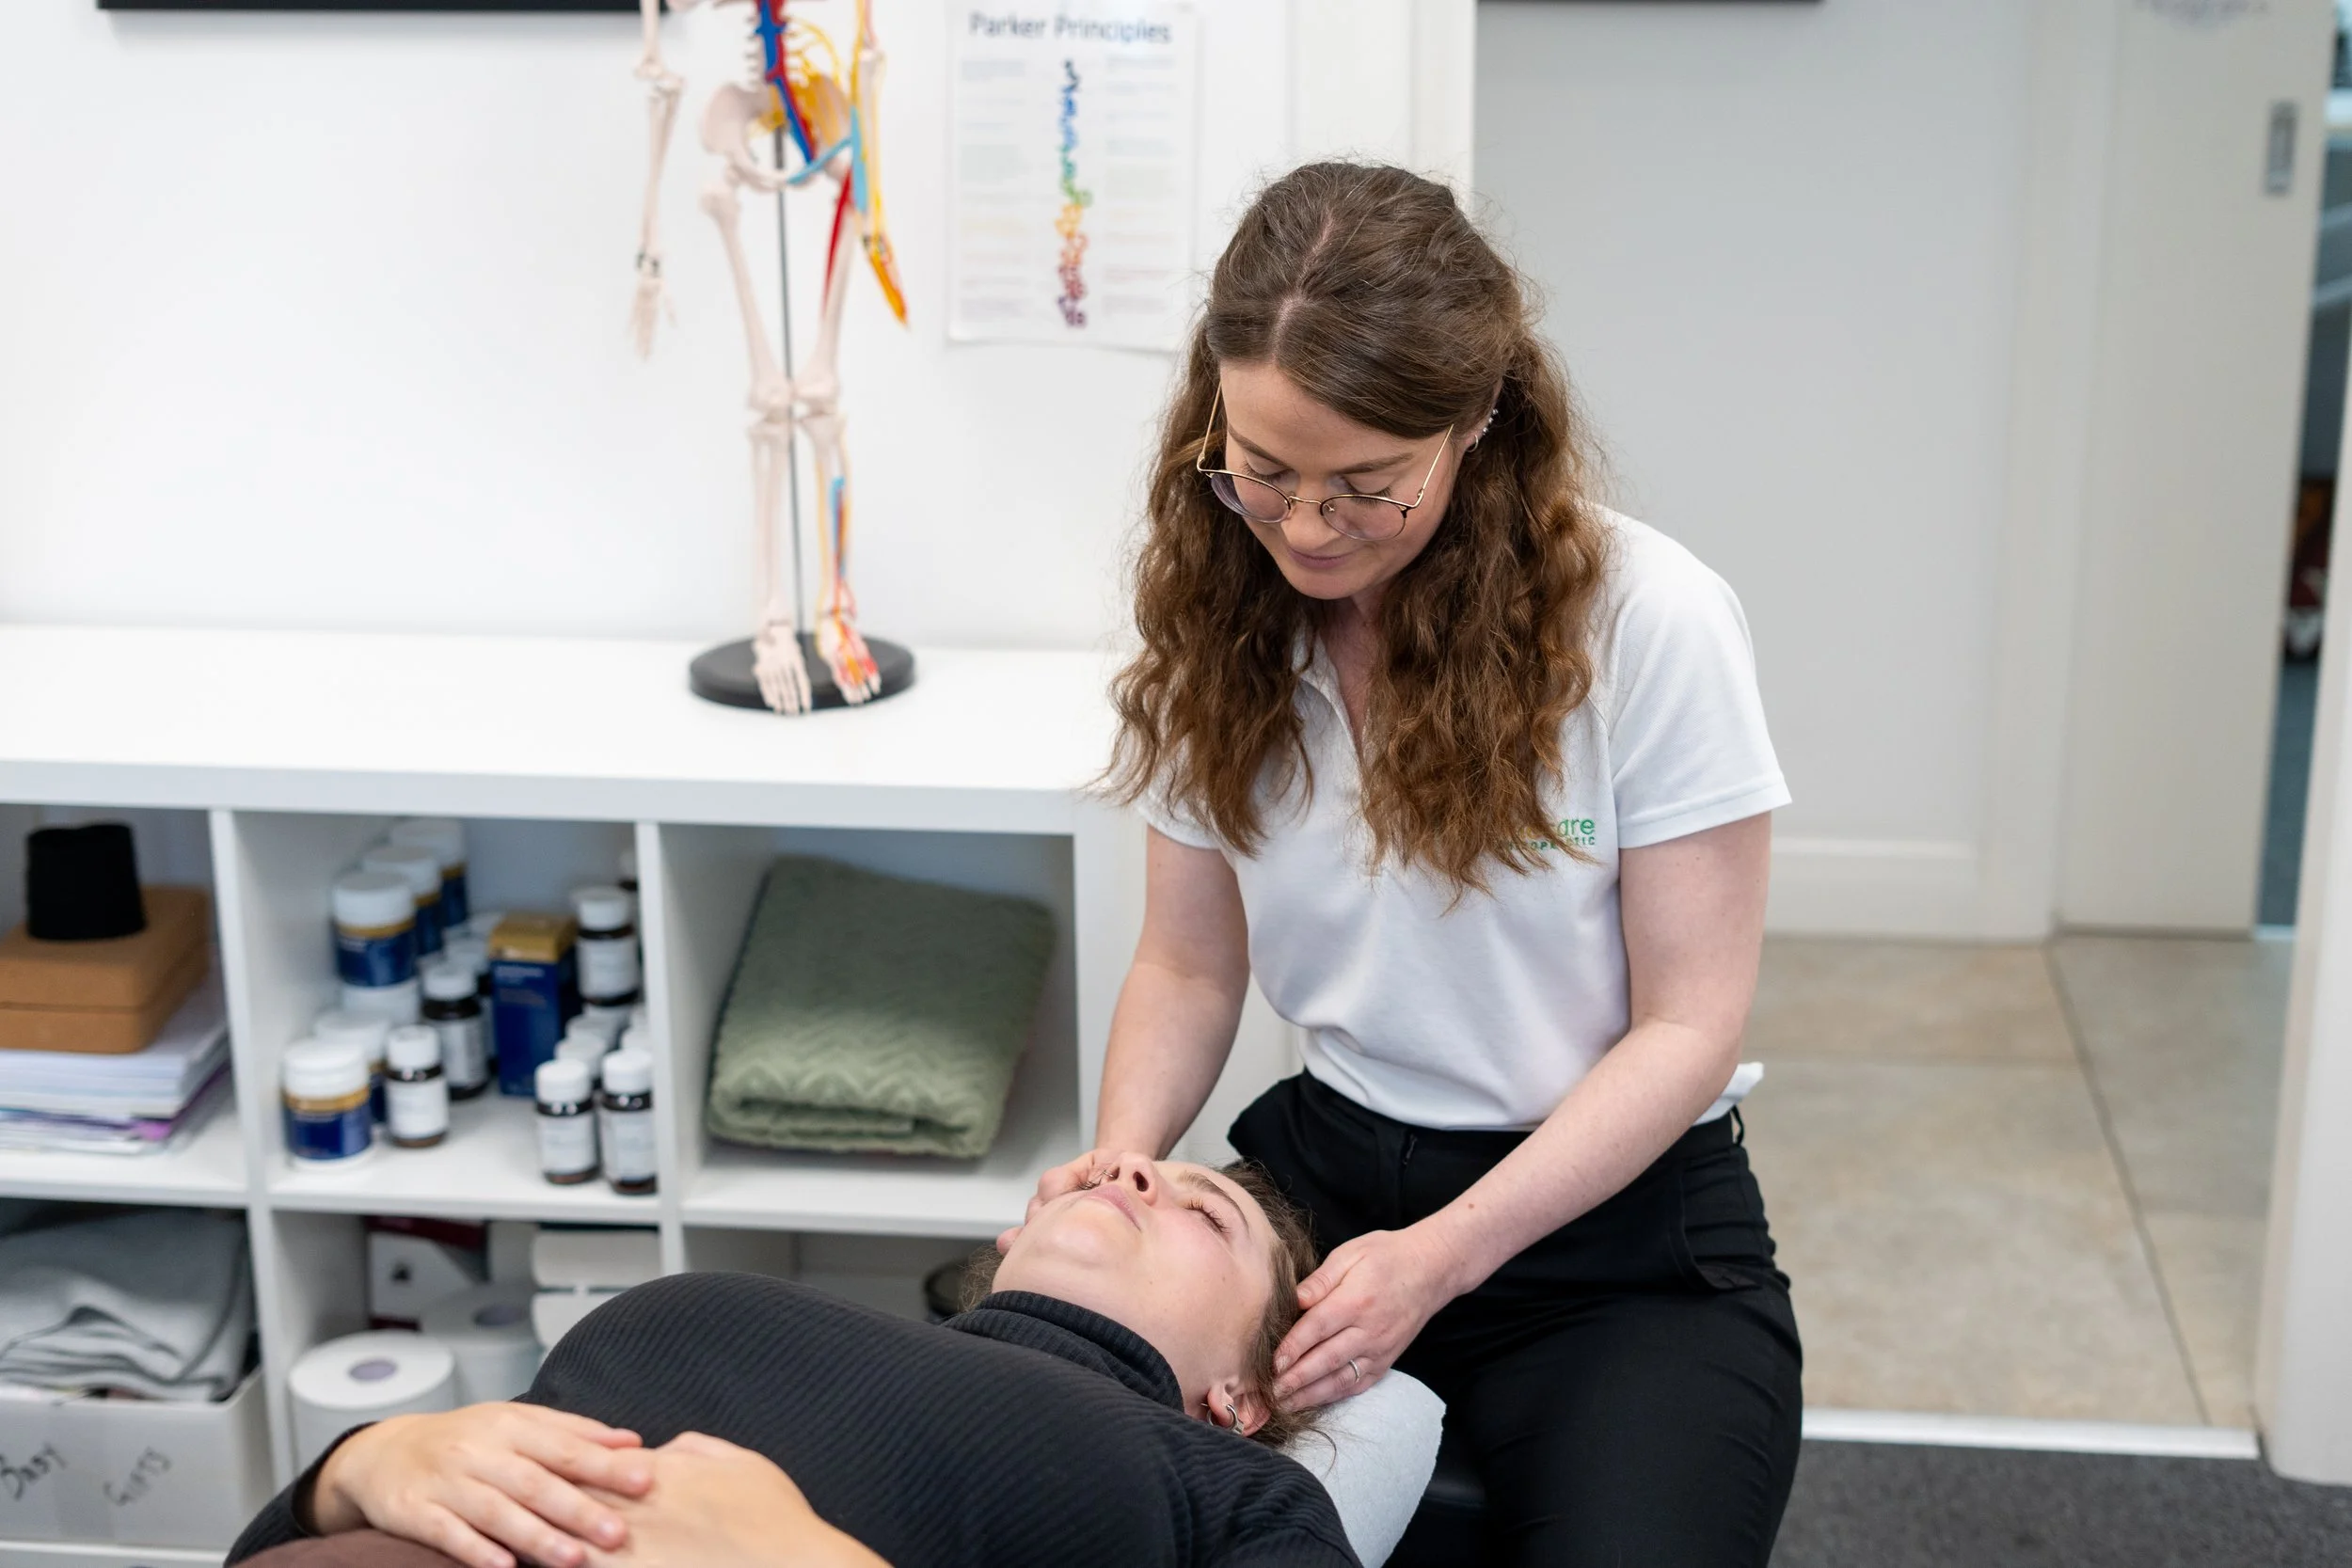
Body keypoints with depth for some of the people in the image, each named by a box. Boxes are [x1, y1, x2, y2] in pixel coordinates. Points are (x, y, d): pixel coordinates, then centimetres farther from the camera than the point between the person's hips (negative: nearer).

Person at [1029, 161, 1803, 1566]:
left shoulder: (1651, 622, -14)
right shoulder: (1223, 621, 0)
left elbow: (1689, 1025, -11)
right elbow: (1190, 967, 8)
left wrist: (1434, 1260, -22)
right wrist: (1123, 1154, -14)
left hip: (1617, 1232, -3)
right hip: (1321, 1172, 3)